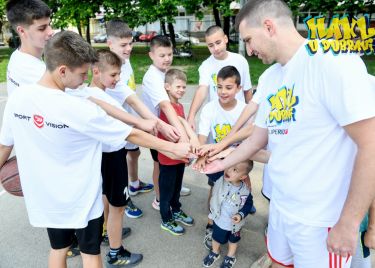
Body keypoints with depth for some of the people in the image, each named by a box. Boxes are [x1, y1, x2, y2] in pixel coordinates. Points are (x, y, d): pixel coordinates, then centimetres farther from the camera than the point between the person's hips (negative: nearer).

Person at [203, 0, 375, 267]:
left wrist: (348, 223, -17)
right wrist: (223, 163, 23)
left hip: (322, 219, -6)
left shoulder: (332, 61, -18)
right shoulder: (268, 78, 5)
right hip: (280, 205, 7)